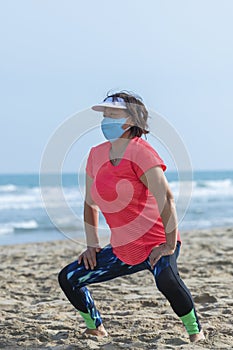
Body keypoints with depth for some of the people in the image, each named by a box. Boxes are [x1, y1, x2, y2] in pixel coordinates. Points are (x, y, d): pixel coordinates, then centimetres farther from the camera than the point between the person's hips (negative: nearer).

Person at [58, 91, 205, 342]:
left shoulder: (139, 151, -14)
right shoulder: (97, 154, 8)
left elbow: (165, 197, -22)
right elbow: (91, 202, 19)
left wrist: (170, 245, -23)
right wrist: (92, 245, 13)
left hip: (156, 243, -8)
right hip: (123, 251, 8)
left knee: (165, 277, -38)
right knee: (68, 278, 6)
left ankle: (196, 333, -21)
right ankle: (96, 329, 21)